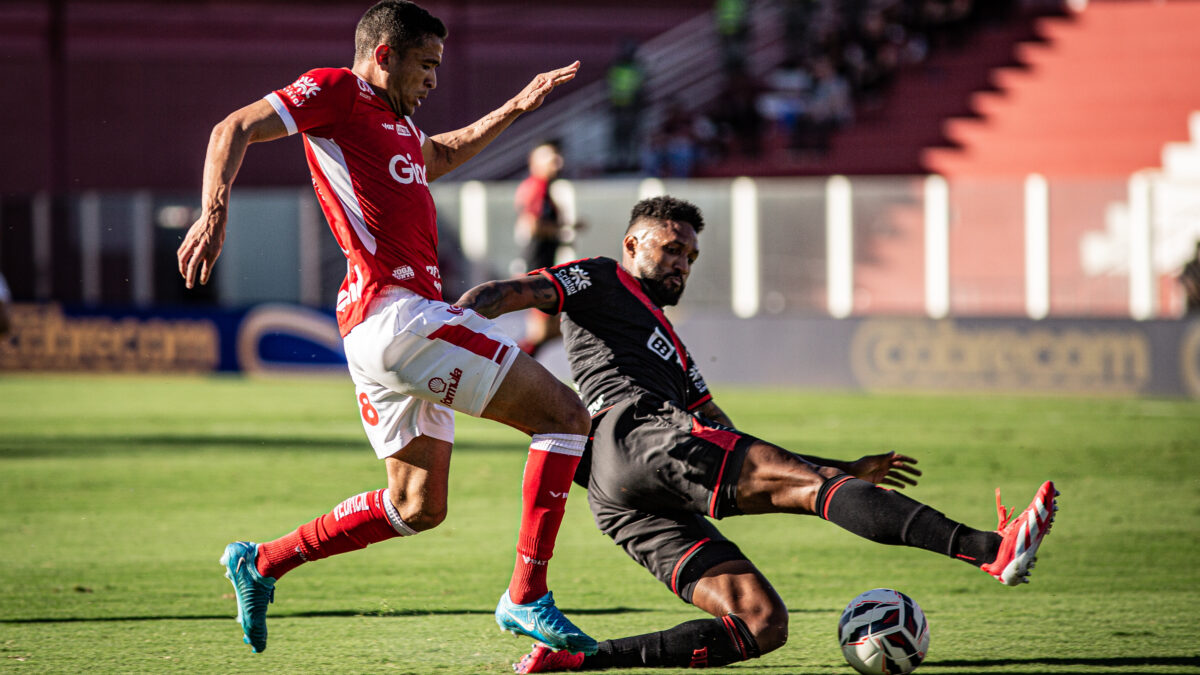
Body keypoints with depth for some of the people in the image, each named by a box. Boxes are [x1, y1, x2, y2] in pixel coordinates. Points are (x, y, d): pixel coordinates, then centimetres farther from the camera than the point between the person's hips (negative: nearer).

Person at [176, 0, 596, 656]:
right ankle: (526, 597, -13)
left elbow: (439, 156, 47)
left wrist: (513, 109, 38)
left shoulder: (398, 122, 25)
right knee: (563, 413, -10)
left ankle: (260, 563, 20)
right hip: (395, 309, -10)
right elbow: (234, 129, -9)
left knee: (418, 506, 14)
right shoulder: (336, 91, -1)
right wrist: (214, 212, -24)